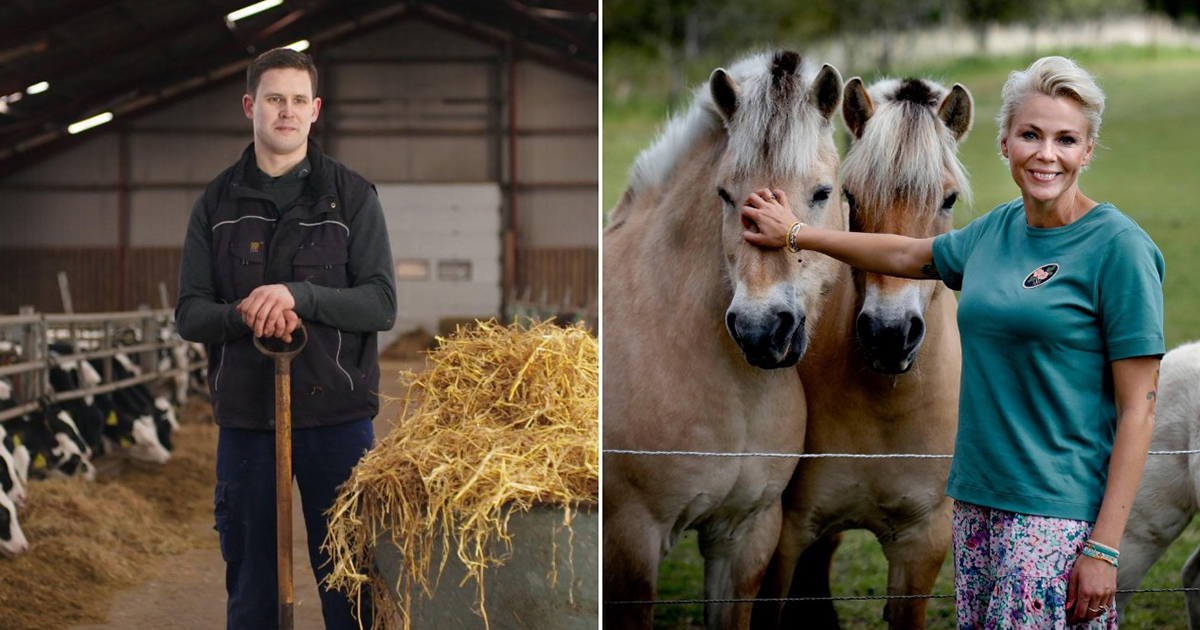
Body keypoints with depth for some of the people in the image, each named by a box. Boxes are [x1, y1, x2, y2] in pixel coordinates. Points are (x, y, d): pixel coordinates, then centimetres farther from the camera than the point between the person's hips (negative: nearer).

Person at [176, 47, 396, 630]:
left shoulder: (352, 196, 3)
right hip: (245, 417, 2)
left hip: (337, 413, -2)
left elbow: (381, 304, -4)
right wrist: (243, 315, -17)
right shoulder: (218, 203, 9)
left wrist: (299, 295, -20)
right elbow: (188, 313, 5)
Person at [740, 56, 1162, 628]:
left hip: (1059, 512, -6)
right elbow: (907, 255, 29)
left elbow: (1138, 409, -12)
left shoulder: (1118, 247, -11)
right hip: (978, 497, 6)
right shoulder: (995, 230, 8)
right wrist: (795, 233, 37)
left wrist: (1105, 547, -16)